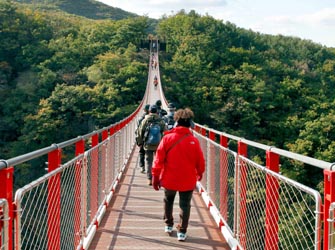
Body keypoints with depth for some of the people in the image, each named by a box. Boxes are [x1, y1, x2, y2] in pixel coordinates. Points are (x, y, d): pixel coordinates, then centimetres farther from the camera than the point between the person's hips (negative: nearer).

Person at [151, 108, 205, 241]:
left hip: (169, 179, 1)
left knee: (168, 201, 24)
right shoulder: (194, 141, -10)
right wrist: (200, 173, 18)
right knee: (185, 205, 11)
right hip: (188, 180, -1)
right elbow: (200, 161, -2)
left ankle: (168, 225, 32)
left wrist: (155, 177, 0)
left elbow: (159, 159, -9)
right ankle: (182, 232, 10)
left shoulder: (167, 138, -10)